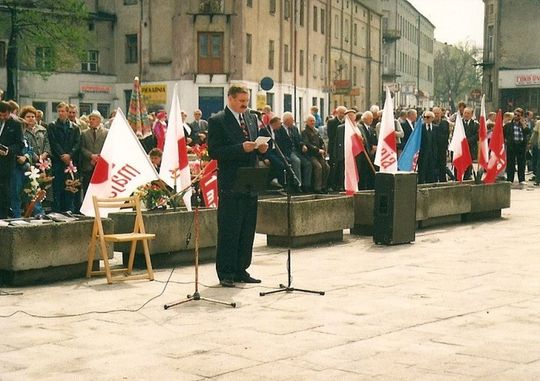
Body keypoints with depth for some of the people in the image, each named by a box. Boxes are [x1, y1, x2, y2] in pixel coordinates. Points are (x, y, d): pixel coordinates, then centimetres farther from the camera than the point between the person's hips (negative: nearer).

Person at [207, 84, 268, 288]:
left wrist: (261, 148, 0)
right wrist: (241, 148, -22)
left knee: (247, 230, 10)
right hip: (230, 185, -7)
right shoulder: (217, 121, -6)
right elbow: (214, 151, -14)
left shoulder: (251, 119, 15)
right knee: (228, 231, -3)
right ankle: (226, 273, 4)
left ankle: (241, 270, 19)